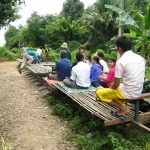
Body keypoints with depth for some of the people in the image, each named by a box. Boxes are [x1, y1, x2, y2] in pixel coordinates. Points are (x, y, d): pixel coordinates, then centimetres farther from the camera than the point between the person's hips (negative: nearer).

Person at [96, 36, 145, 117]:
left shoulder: (121, 61, -18)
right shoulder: (141, 58, 3)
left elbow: (116, 85, -15)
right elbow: (141, 78, 13)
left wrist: (110, 88, 9)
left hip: (128, 93, -8)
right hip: (138, 92, 8)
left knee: (99, 93, 8)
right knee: (112, 89, 30)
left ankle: (123, 108, 1)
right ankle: (122, 109, 12)